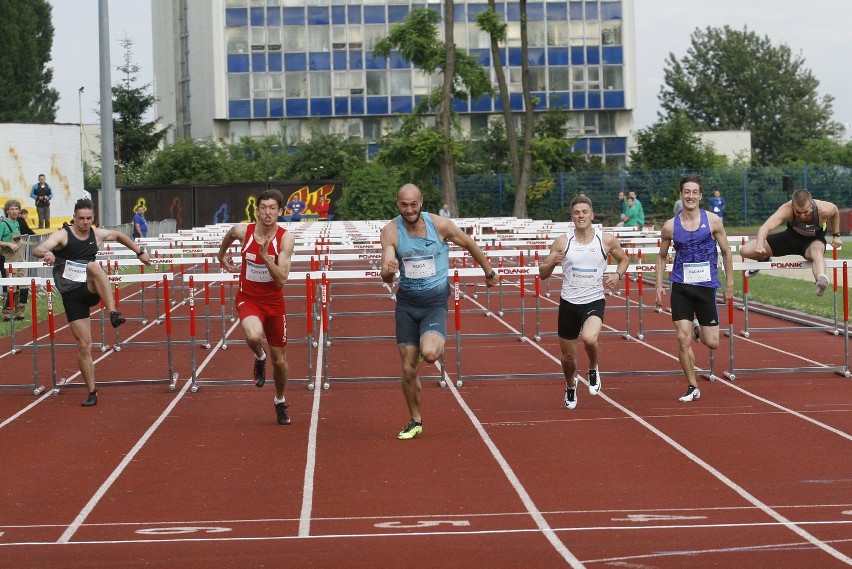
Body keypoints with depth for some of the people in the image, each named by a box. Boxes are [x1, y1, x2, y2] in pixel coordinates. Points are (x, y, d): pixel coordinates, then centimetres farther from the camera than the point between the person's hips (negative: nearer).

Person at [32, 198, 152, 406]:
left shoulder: (97, 235, 8)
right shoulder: (63, 235, -6)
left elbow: (119, 235, 30)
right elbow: (37, 250, -23)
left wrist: (139, 252, 28)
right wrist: (46, 253, -46)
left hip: (91, 290, 2)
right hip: (71, 294, -2)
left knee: (94, 266, -33)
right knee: (83, 345, -6)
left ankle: (114, 314, -40)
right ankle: (92, 393, 5)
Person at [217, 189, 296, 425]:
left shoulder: (285, 238, -15)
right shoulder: (242, 231, -11)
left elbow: (281, 280, -21)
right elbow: (229, 235, 17)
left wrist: (266, 257, -33)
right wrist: (222, 255, 24)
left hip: (274, 302, 1)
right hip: (248, 299, 0)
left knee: (279, 360, 11)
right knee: (254, 335, -35)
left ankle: (280, 401, 39)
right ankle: (259, 357, 2)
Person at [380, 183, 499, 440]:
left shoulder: (440, 225, -11)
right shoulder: (390, 231, -9)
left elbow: (469, 244, 7)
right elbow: (386, 277, -15)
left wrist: (489, 272, 18)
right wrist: (387, 271, -40)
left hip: (435, 302, -2)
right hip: (406, 303, 2)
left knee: (429, 353, -28)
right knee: (408, 368, 4)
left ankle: (437, 342, 11)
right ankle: (415, 421, 23)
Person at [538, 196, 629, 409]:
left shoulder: (606, 239, -3)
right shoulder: (562, 242, -3)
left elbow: (624, 259, 16)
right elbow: (542, 274, 1)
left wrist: (618, 275, -5)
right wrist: (553, 262, -21)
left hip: (594, 301, -2)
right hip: (569, 303, 2)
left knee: (589, 338, -32)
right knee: (568, 356, 10)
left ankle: (593, 370, 2)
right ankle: (570, 387, 43)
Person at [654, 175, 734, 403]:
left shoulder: (713, 221, -4)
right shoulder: (670, 226, -1)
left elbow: (726, 252, 5)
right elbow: (662, 257, 12)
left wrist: (729, 284, 5)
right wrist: (659, 285, 4)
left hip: (706, 286, 0)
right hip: (681, 287, 0)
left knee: (712, 343, 0)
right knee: (683, 339, -7)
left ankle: (698, 329, 36)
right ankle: (692, 387, 8)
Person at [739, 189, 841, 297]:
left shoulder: (824, 209, -31)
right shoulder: (786, 210, -35)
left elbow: (835, 211, -4)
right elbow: (765, 227, -48)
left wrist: (836, 235, -2)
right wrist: (759, 246, -67)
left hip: (814, 240, -2)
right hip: (792, 236, 2)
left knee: (817, 250, -43)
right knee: (745, 251, -6)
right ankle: (763, 260, 28)